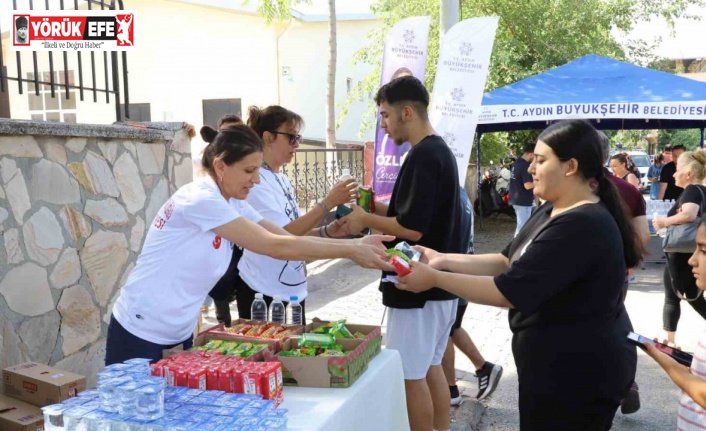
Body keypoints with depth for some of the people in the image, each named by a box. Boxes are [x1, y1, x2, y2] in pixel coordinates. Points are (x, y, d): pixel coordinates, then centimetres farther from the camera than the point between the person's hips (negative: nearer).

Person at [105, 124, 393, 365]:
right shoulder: (200, 200, -25)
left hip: (178, 334, 8)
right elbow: (276, 247, -26)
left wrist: (356, 243, -13)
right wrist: (350, 252, -23)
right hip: (140, 335, -8)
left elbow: (287, 238, -2)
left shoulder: (232, 205, 2)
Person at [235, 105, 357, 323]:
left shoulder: (282, 179, 8)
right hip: (264, 292, -8)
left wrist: (328, 231, -4)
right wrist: (329, 202, -25)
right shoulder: (254, 181, -17)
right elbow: (283, 235, -24)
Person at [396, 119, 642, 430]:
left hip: (577, 372, -9)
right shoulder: (552, 212, 7)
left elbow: (508, 293, -27)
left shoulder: (579, 226, -27)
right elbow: (506, 262, 7)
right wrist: (444, 260, -3)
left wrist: (434, 278, -19)